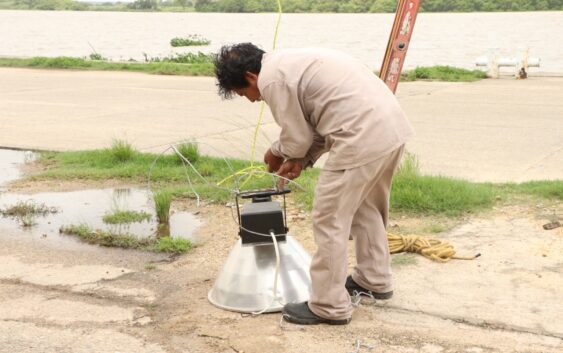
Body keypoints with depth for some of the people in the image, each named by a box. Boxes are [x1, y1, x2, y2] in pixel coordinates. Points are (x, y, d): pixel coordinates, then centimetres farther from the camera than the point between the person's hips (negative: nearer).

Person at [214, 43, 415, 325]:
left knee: (330, 220, 0)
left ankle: (329, 306, 9)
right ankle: (375, 280, 41)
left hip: (364, 138, -10)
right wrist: (301, 160, 21)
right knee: (366, 208, 26)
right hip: (392, 126, 10)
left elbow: (297, 137, -2)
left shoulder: (271, 78, -7)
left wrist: (276, 154, 19)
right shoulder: (289, 62, 24)